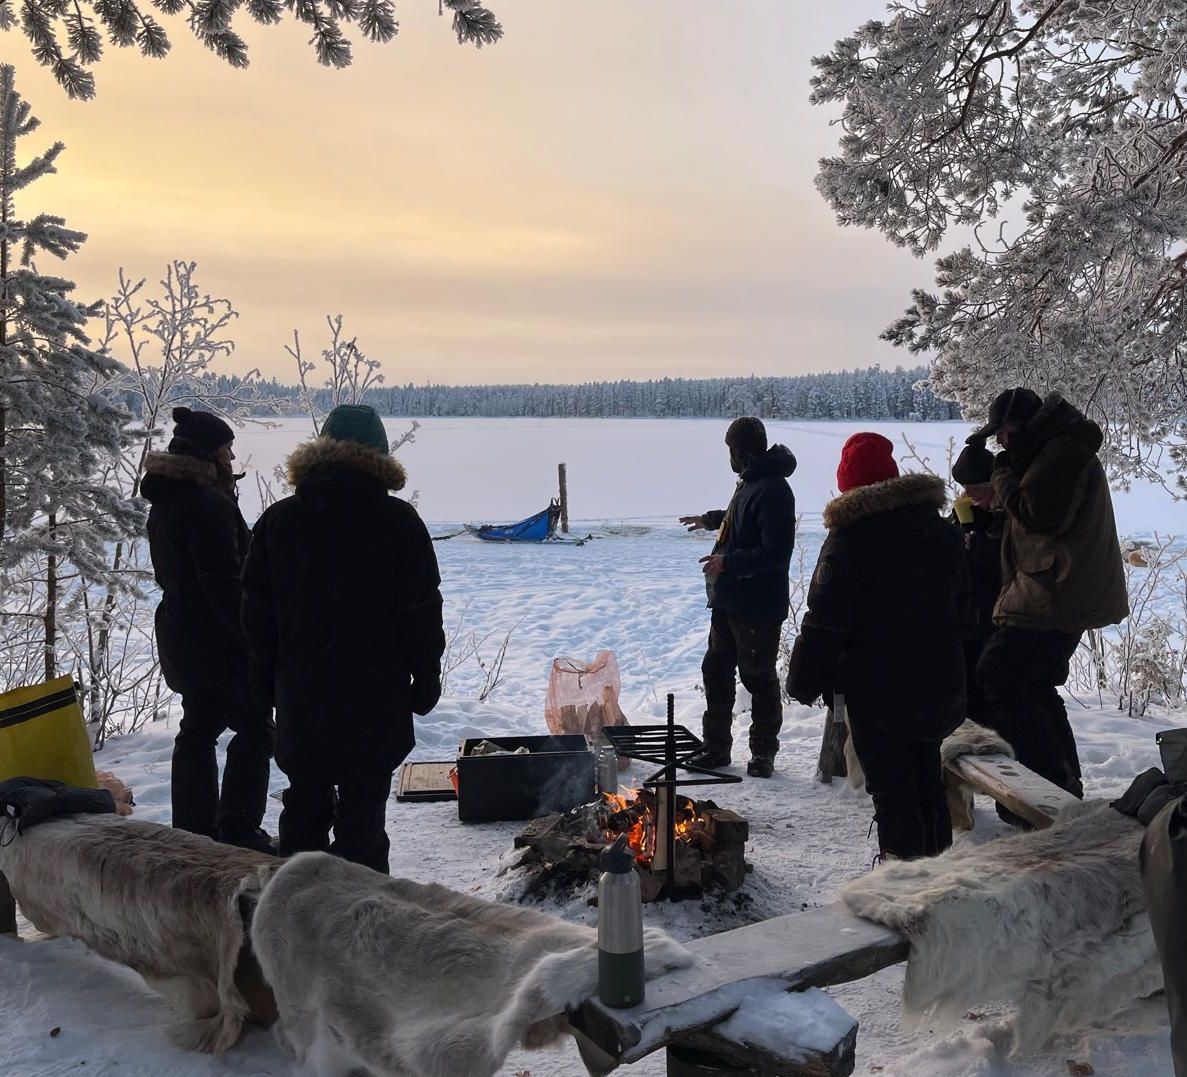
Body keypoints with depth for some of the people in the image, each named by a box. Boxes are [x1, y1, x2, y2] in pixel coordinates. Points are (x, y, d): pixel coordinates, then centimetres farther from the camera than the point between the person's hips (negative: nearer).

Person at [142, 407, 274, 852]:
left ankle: (194, 830, 21)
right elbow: (224, 585, -23)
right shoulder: (207, 504, -20)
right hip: (219, 639, -10)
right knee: (254, 728, -2)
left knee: (199, 728, 16)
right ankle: (238, 828, -1)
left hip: (181, 635, 10)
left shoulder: (164, 503, 12)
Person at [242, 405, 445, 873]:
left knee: (305, 804, 17)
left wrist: (267, 679, 14)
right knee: (363, 808, 4)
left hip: (298, 693, 4)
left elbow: (257, 611, 6)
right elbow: (421, 612, -7)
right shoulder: (399, 521, -8)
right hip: (374, 695, -3)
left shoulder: (276, 520, 2)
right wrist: (425, 679, 3)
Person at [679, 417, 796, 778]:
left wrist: (729, 563, -27)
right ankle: (716, 747, 27)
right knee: (716, 670, 15)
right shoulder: (750, 482, 9)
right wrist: (710, 520, 39)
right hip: (729, 599, 10)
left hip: (758, 606, -10)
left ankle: (763, 751, 20)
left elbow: (776, 553, -28)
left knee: (758, 677, 4)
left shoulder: (773, 490, -23)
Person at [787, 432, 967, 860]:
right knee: (926, 780, 20)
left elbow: (825, 623, -18)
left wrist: (804, 680, -6)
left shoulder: (849, 541, -17)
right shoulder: (944, 533, 6)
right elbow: (961, 600, 19)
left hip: (879, 690, -7)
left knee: (891, 788, 2)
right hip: (939, 682, 7)